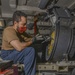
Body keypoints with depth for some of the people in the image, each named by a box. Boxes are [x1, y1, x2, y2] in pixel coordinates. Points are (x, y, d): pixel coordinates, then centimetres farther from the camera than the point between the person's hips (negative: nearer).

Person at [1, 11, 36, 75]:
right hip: (7, 55, -9)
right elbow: (19, 47, -33)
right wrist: (31, 41, -19)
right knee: (30, 50, -23)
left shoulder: (21, 31, 6)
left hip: (15, 53, 9)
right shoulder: (9, 30, -22)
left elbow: (32, 38, 15)